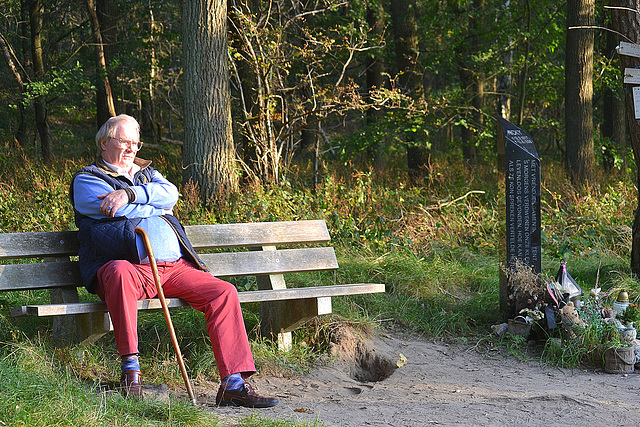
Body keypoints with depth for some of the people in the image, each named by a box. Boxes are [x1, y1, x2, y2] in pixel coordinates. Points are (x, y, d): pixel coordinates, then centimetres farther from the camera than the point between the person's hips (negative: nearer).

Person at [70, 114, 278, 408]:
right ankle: (130, 367, -36)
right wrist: (158, 208, 6)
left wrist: (130, 194, -11)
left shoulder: (146, 174, 27)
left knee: (224, 293, -13)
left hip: (174, 267, 6)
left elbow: (170, 193, 3)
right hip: (131, 266, -6)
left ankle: (233, 384, -16)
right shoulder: (87, 180, 11)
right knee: (120, 271, -41)